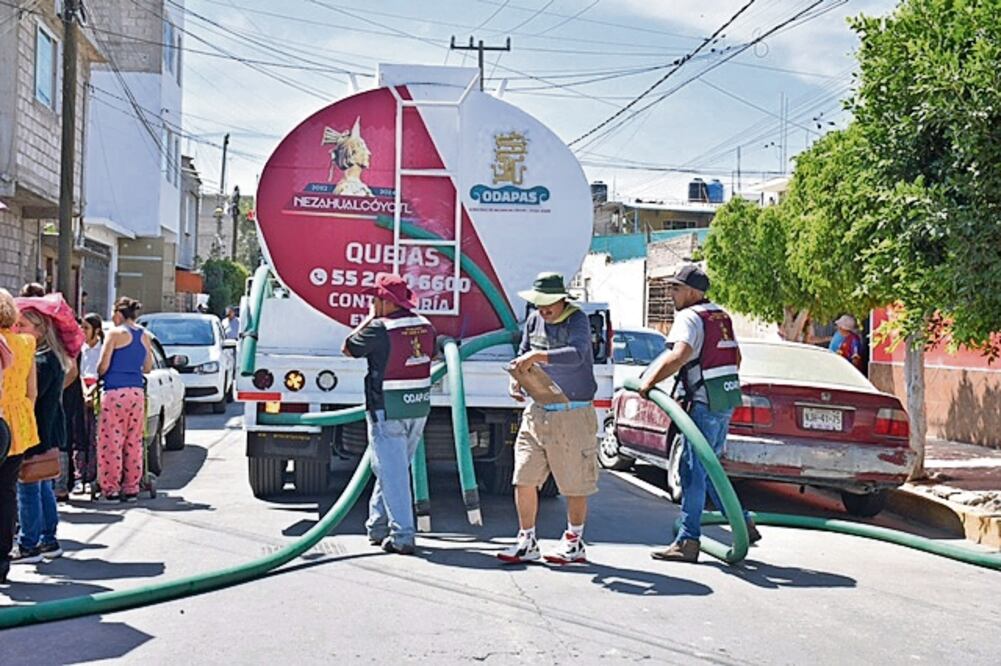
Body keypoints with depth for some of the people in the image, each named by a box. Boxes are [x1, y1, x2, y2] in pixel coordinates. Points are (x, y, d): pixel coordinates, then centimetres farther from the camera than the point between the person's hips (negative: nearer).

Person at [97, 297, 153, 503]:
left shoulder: (115, 333, -5)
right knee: (133, 442, 10)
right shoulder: (144, 336, 11)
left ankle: (111, 489, 0)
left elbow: (103, 366, -5)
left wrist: (98, 374, 15)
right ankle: (131, 488, 12)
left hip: (116, 393, -6)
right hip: (137, 393, 6)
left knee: (110, 442, 0)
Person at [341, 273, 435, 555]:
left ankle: (402, 536, -4)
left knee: (392, 472, -2)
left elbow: (348, 348, -2)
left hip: (388, 409, -7)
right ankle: (378, 526, 27)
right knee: (394, 467, 18)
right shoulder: (424, 326, 5)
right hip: (419, 406, 7)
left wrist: (369, 317, 4)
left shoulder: (379, 328, -16)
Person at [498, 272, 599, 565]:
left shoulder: (577, 320, -11)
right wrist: (516, 379, 0)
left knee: (574, 484, 5)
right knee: (524, 478, 2)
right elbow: (523, 355, 19)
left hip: (573, 414, -6)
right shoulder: (534, 320, 9)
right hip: (538, 410, 6)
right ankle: (527, 542, 13)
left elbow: (577, 354, -29)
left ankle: (574, 543, 21)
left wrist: (536, 356, -35)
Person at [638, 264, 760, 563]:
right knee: (707, 468, 17)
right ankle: (743, 525, 18)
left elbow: (680, 354, -28)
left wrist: (650, 381, -23)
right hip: (727, 399, 9)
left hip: (706, 403, -9)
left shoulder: (689, 317, -11)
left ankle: (688, 542, -4)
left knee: (693, 470, -6)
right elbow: (736, 357, 23)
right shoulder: (720, 315, 17)